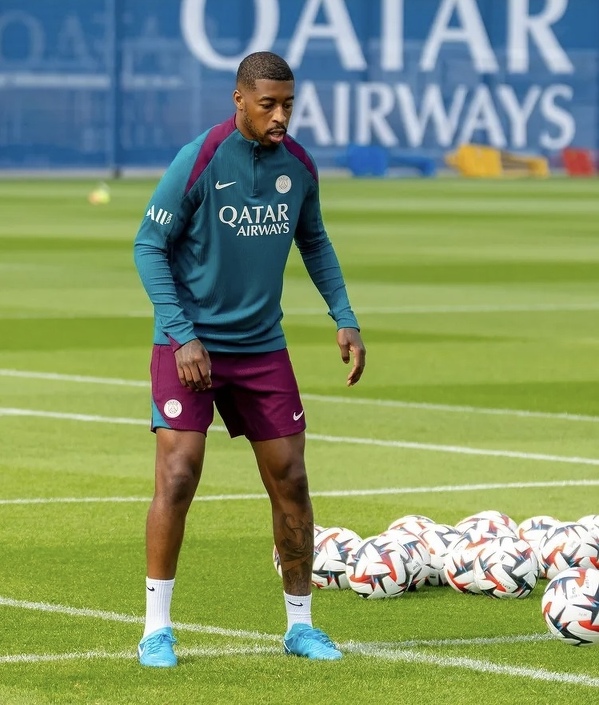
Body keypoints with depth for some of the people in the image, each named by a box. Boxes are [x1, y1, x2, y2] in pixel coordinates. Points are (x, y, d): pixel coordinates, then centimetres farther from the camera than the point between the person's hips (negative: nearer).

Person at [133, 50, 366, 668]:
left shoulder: (298, 166, 1)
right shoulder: (198, 161, -15)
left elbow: (313, 242, 18)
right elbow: (149, 246, -9)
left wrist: (344, 319, 9)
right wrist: (183, 336, -16)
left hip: (263, 347, 5)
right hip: (191, 345, -5)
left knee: (290, 482, 4)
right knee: (177, 477, -13)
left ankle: (299, 624, 18)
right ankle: (157, 629, -3)